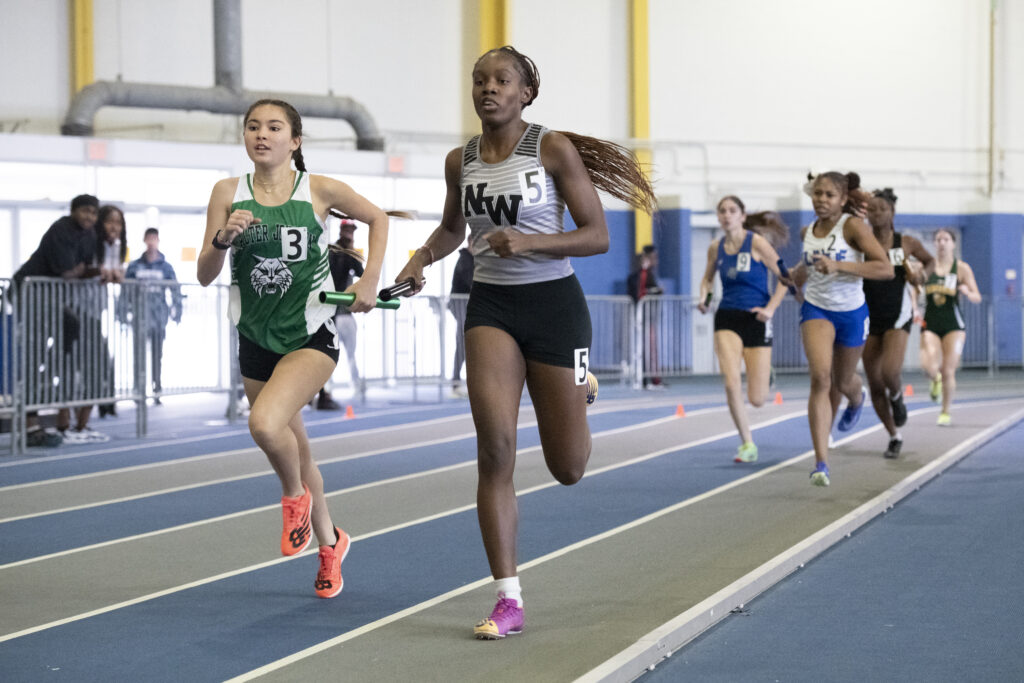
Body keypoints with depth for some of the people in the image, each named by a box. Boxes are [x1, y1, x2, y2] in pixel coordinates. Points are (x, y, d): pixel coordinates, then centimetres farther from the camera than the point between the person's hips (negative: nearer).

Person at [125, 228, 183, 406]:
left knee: (157, 356, 5)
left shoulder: (166, 267, 4)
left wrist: (176, 312, -4)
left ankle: (157, 390, 11)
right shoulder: (135, 267, 3)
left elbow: (176, 291, 5)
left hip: (159, 319, 1)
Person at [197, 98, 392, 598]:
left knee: (265, 423, -28)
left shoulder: (319, 190, -8)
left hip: (311, 335, -4)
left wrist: (369, 281, -3)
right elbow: (205, 275, -4)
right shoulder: (229, 193, -3)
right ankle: (329, 544, 39)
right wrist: (223, 238, -24)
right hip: (256, 338, 4)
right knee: (293, 449, 16)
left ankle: (295, 495, 5)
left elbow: (377, 218, 9)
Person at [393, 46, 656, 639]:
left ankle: (582, 388, 44)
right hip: (491, 306, 2)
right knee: (495, 449, -16)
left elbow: (598, 236, -9)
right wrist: (422, 258, 2)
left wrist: (529, 241, -23)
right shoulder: (460, 161, 4)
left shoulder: (554, 149, -9)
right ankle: (509, 600, -11)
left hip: (554, 302, -2)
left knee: (568, 470, 7)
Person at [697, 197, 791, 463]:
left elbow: (784, 277, -3)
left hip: (755, 320, -2)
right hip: (727, 319, 2)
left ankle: (765, 375, 39)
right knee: (731, 383, -20)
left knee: (757, 399, -1)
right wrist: (703, 297, 2)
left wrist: (770, 309, -12)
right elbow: (708, 277, 22)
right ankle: (747, 444, -4)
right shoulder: (716, 248, 5)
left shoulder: (757, 242, -7)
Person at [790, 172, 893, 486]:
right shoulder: (808, 232, 0)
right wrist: (800, 272, 6)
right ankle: (821, 461, -24)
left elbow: (886, 269, -25)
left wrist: (837, 265, -32)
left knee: (843, 381, 18)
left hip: (851, 311, -2)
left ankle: (857, 398, 62)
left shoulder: (853, 226, -16)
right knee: (821, 377, -21)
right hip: (816, 308, 2)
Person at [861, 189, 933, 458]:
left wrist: (921, 276, -3)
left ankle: (897, 396, 15)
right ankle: (894, 436, 25)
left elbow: (929, 261, 16)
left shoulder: (906, 243, -1)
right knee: (875, 385, 5)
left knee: (890, 373, -23)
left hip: (897, 317, -2)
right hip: (869, 319, 2)